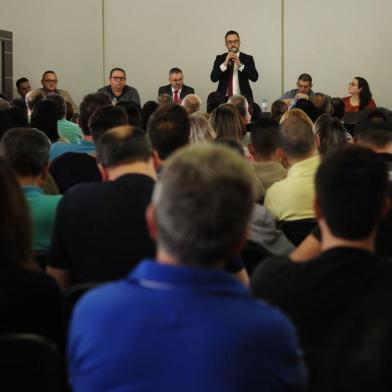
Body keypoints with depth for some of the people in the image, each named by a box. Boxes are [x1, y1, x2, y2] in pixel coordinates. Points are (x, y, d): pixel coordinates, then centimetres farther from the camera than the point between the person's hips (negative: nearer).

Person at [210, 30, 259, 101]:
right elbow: (213, 78, -3)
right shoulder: (220, 58, 8)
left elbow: (255, 77, -6)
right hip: (224, 98, 1)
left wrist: (240, 65, -16)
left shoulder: (248, 58, 5)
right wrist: (225, 63, -14)